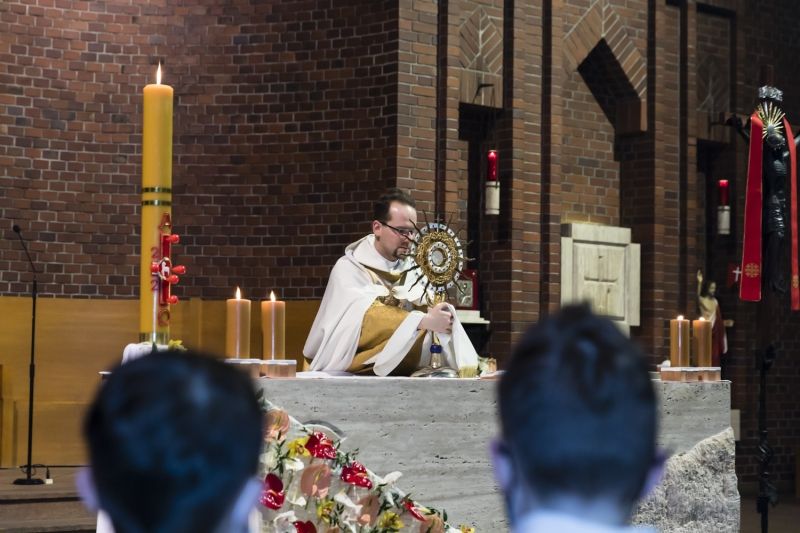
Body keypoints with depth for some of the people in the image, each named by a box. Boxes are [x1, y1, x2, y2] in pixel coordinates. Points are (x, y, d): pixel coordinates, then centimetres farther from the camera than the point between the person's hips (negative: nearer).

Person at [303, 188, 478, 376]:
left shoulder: (414, 270, 8)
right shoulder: (349, 269, -6)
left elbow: (445, 317, 0)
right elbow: (367, 317, -22)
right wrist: (424, 321, -30)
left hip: (400, 377, 4)